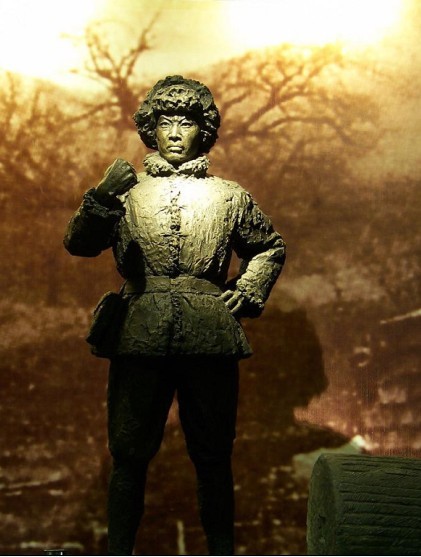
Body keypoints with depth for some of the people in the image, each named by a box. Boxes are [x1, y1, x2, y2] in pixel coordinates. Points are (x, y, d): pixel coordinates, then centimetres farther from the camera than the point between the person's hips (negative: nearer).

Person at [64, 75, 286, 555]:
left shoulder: (229, 196, 14)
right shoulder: (127, 192, 12)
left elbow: (270, 247, 24)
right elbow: (79, 244, 1)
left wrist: (250, 290, 7)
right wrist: (101, 198, -17)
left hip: (210, 338, 1)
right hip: (139, 338, 0)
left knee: (213, 458, 8)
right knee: (129, 455, 3)